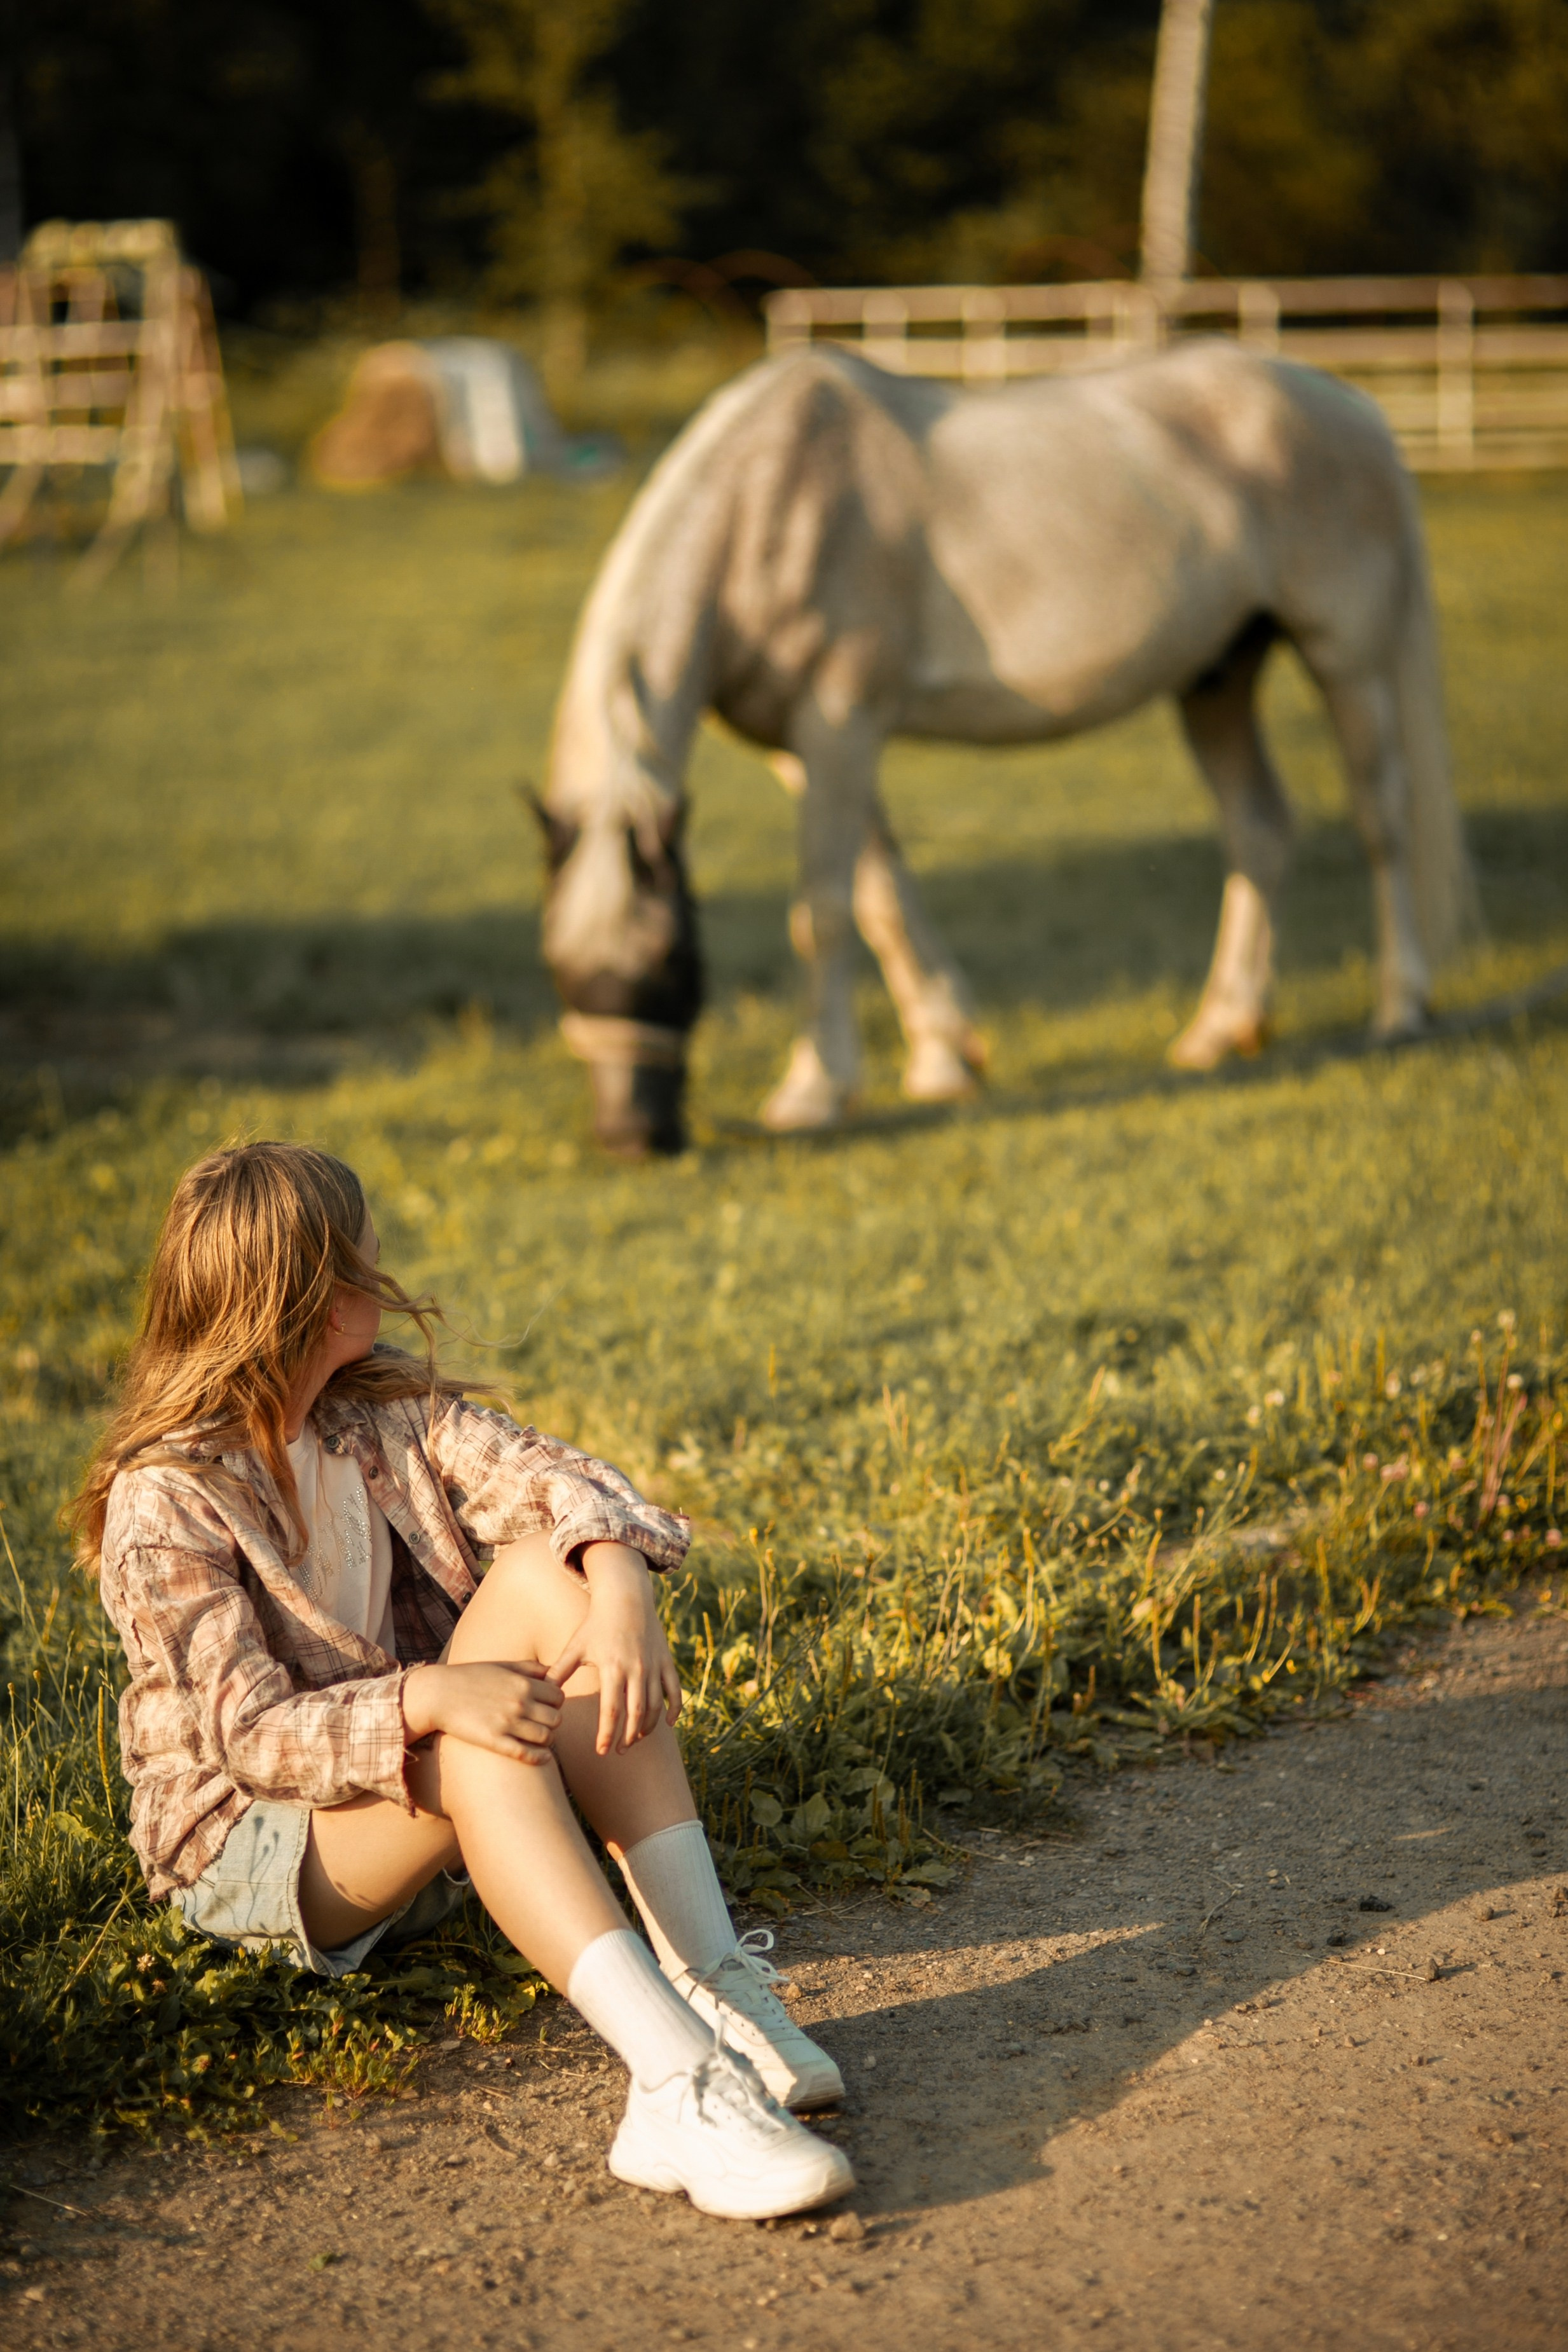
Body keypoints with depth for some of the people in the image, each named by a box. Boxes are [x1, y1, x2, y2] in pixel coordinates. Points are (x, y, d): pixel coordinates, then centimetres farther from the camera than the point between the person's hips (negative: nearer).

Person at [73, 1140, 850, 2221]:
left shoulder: (382, 1403, 3)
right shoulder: (163, 1505, -17)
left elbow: (550, 1477, -12)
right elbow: (253, 1733, -24)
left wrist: (622, 1595, -33)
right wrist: (427, 1699, -41)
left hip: (429, 1808, 6)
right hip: (253, 1848, -6)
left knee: (548, 1575, -21)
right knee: (488, 1740, -36)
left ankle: (712, 1976, -32)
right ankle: (680, 2087, -51)